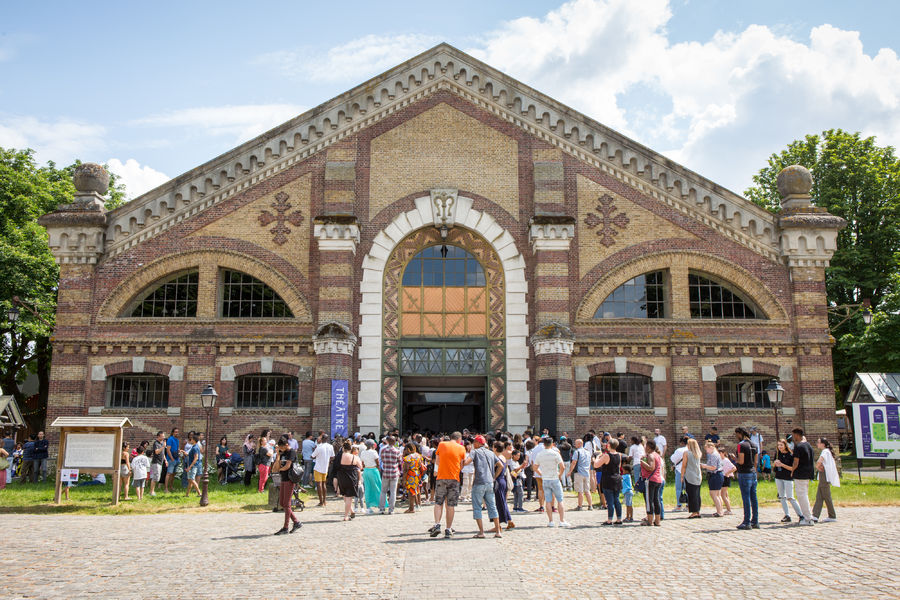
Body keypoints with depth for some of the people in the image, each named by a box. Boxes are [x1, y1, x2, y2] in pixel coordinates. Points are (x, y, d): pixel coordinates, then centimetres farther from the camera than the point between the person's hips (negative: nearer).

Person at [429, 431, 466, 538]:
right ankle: (448, 529, 4)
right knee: (451, 505, 4)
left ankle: (437, 524, -9)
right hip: (454, 478, 0)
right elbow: (461, 466, 7)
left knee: (438, 503, 8)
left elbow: (437, 462, 14)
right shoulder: (461, 448, 4)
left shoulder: (441, 444, 7)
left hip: (441, 477, 1)